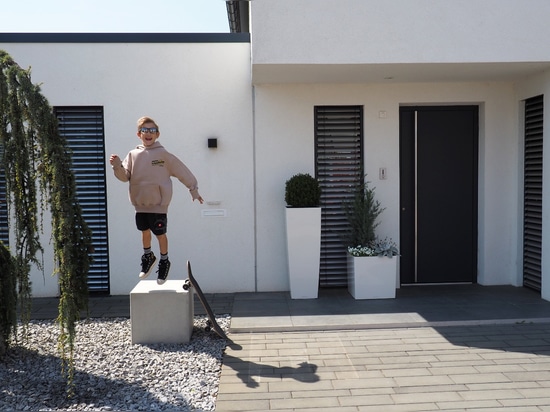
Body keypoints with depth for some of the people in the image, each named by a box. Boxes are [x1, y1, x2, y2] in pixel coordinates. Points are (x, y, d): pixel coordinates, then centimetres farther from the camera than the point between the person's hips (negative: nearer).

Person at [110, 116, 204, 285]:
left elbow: (183, 172, -1)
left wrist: (193, 190, 3)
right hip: (140, 203, 3)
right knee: (145, 231, 15)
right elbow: (124, 176, -2)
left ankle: (164, 262, 25)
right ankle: (148, 256, 39)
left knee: (160, 233, 4)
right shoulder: (133, 155, 3)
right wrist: (117, 166, -21)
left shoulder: (163, 154, -7)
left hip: (159, 203, -3)